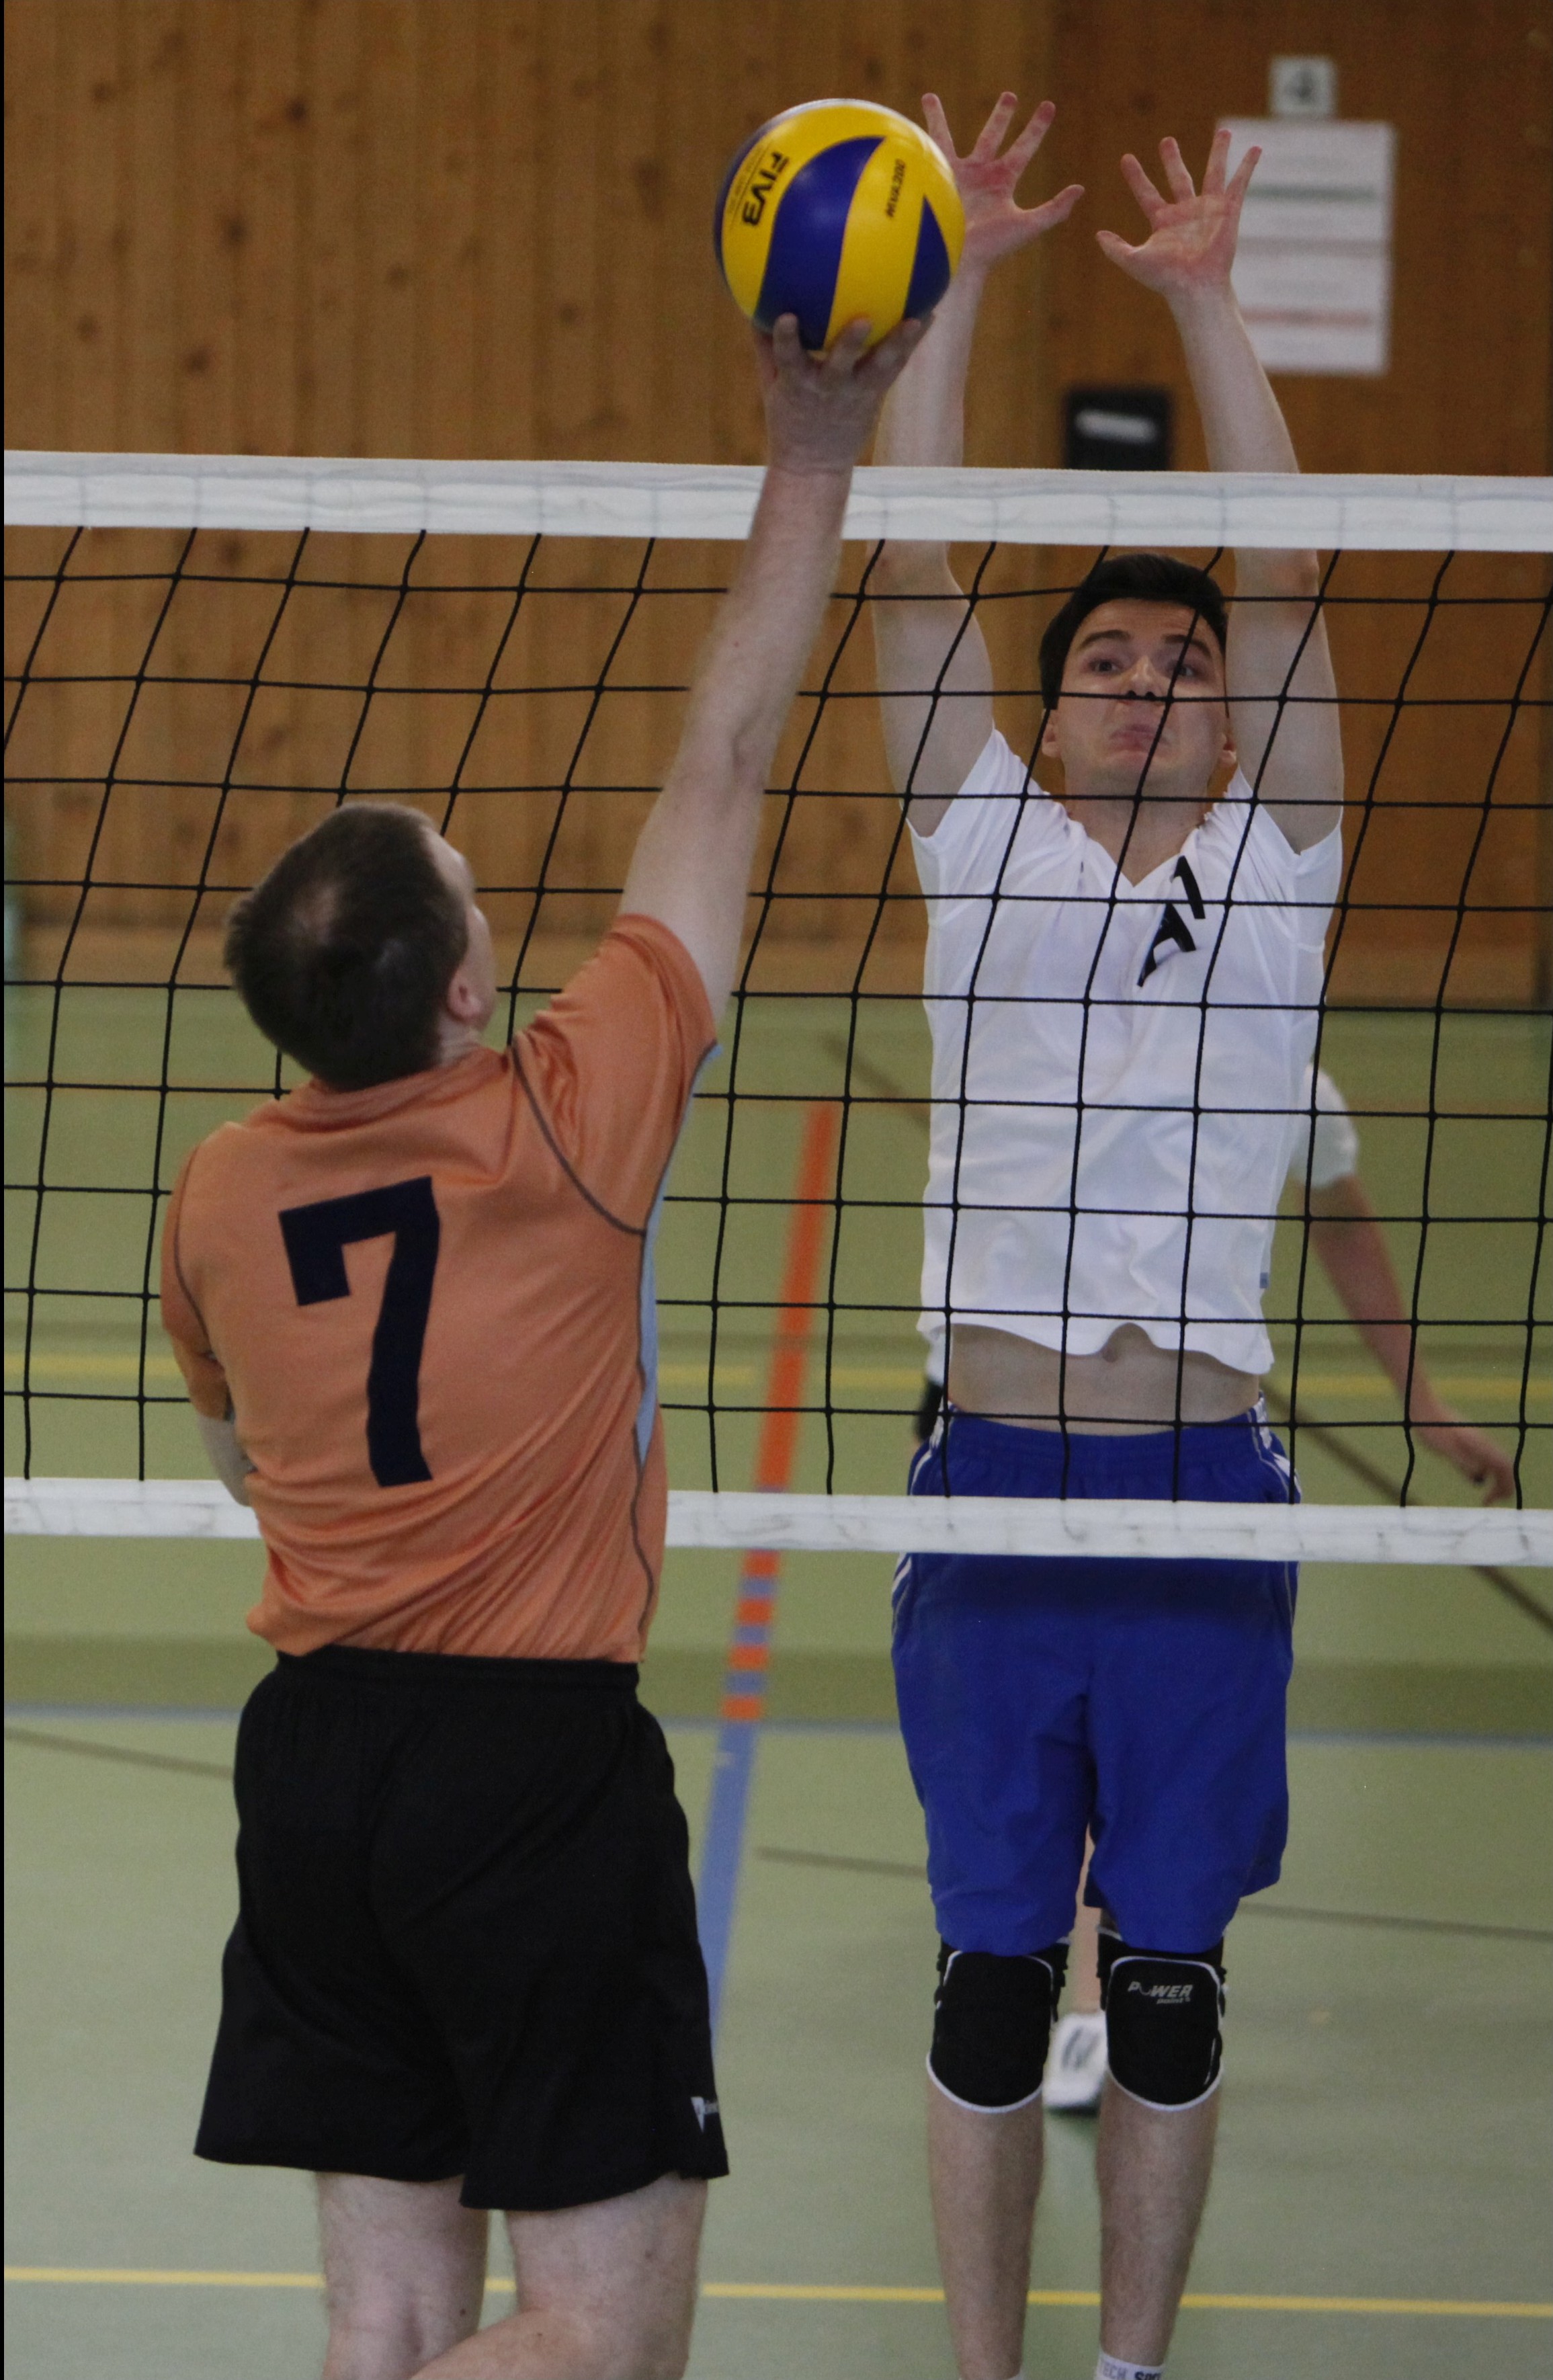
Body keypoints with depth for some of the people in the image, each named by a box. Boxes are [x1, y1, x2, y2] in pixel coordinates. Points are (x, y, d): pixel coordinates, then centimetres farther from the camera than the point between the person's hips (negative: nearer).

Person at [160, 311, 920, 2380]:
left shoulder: (218, 1200, 2)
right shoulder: (568, 1122, -12)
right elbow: (724, 768, -6)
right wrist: (814, 459, 0)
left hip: (315, 1747, 6)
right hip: (537, 1762, -6)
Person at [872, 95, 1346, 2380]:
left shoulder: (1272, 861, 8)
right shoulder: (983, 845, 9)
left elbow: (1287, 584, -1)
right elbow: (909, 575, 3)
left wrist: (1207, 302, -4)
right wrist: (958, 278, -2)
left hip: (1201, 1484, 0)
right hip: (994, 1471, 0)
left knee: (1170, 1974, 6)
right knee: (992, 1973, 4)